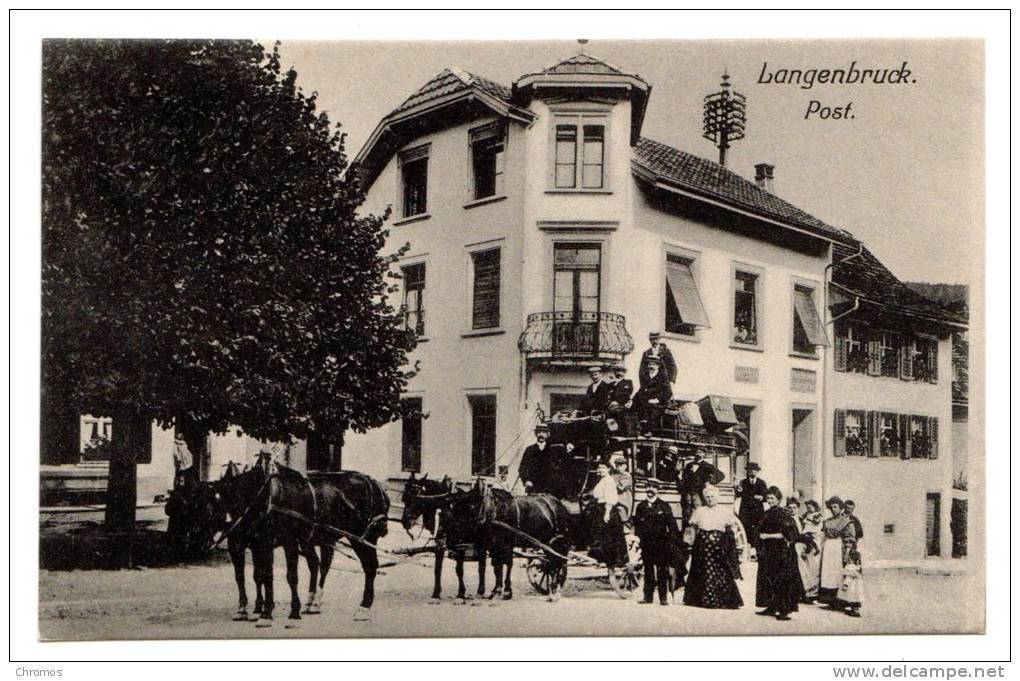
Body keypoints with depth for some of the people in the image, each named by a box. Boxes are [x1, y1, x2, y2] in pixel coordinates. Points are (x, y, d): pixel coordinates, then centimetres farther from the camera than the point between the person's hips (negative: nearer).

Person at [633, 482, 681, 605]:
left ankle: (663, 598, 7)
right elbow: (637, 524, 13)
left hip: (661, 544, -3)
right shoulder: (641, 507, 8)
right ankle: (647, 596, 13)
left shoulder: (664, 506, -2)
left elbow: (671, 524, -4)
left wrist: (673, 540, -10)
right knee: (648, 571, 8)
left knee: (662, 571, 1)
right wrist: (637, 536, 4)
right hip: (646, 543, 3)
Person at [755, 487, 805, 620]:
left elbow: (787, 534, -16)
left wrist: (768, 536, -15)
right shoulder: (767, 514, 12)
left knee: (781, 580, -5)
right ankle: (771, 607, 16)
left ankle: (784, 610, -1)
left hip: (781, 552, -7)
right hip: (768, 552, 7)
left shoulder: (784, 514, -9)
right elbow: (760, 531, 20)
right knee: (768, 579, 8)